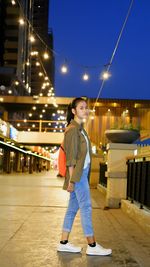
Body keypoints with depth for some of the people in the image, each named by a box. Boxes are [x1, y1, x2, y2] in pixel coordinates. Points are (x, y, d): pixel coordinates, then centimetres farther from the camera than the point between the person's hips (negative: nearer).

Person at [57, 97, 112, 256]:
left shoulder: (80, 128, 15)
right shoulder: (72, 129, -13)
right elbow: (71, 157, -16)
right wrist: (72, 179, -17)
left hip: (82, 173, 9)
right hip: (77, 173, -9)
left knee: (73, 207, 10)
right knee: (86, 208, -4)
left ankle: (64, 243, 16)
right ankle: (92, 246, 4)